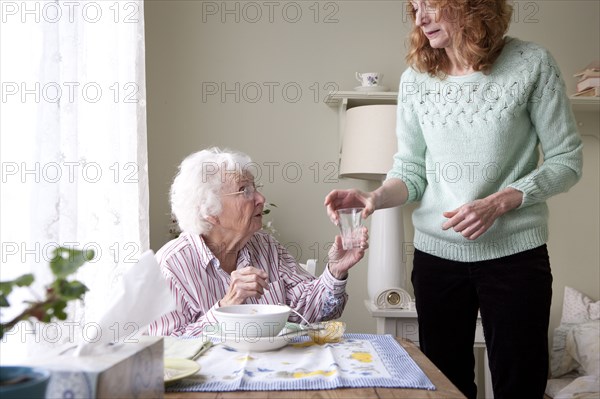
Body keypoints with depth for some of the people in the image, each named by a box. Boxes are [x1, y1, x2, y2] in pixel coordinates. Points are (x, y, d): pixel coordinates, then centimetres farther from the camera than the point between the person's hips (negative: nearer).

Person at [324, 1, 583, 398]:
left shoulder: (532, 63, -6)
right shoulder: (416, 79, 2)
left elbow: (566, 160, -3)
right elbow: (411, 170, 4)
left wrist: (499, 203, -17)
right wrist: (375, 198, -18)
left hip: (515, 254, -2)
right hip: (436, 256, 3)